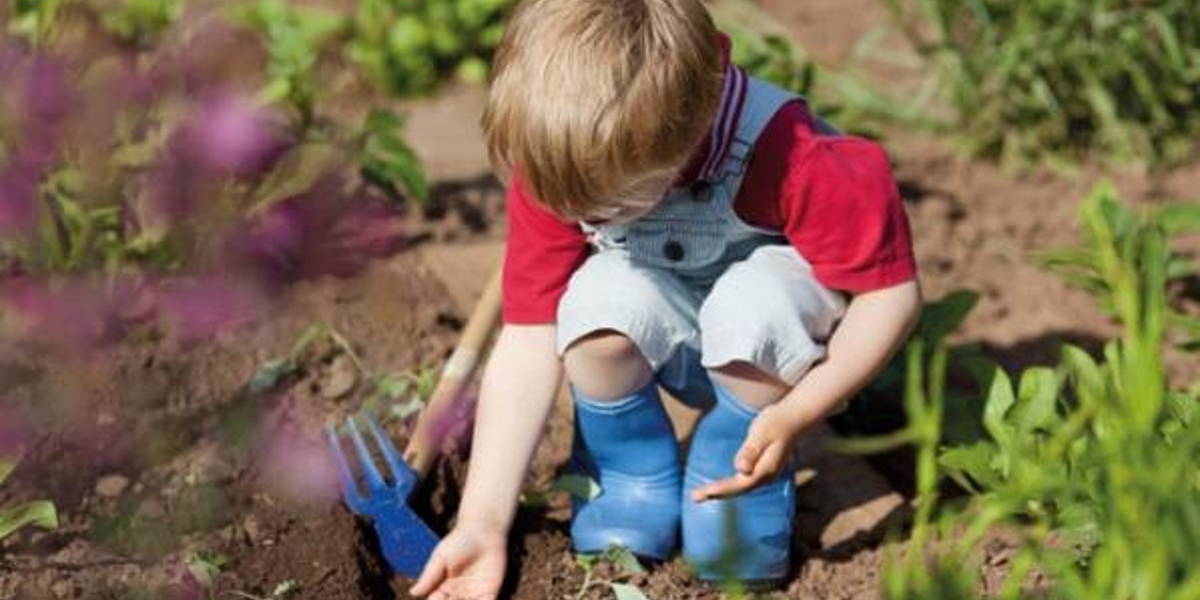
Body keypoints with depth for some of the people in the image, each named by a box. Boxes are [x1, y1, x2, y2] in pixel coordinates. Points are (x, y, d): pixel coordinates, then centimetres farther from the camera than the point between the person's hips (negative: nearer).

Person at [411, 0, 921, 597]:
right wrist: (482, 523, -22)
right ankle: (634, 492, -4)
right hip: (677, 351, 3)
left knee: (751, 303, -38)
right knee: (599, 301, -31)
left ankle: (743, 492, -9)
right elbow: (529, 342, -19)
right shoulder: (559, 172, -22)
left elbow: (892, 290, -26)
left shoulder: (789, 158, -36)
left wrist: (796, 414, -35)